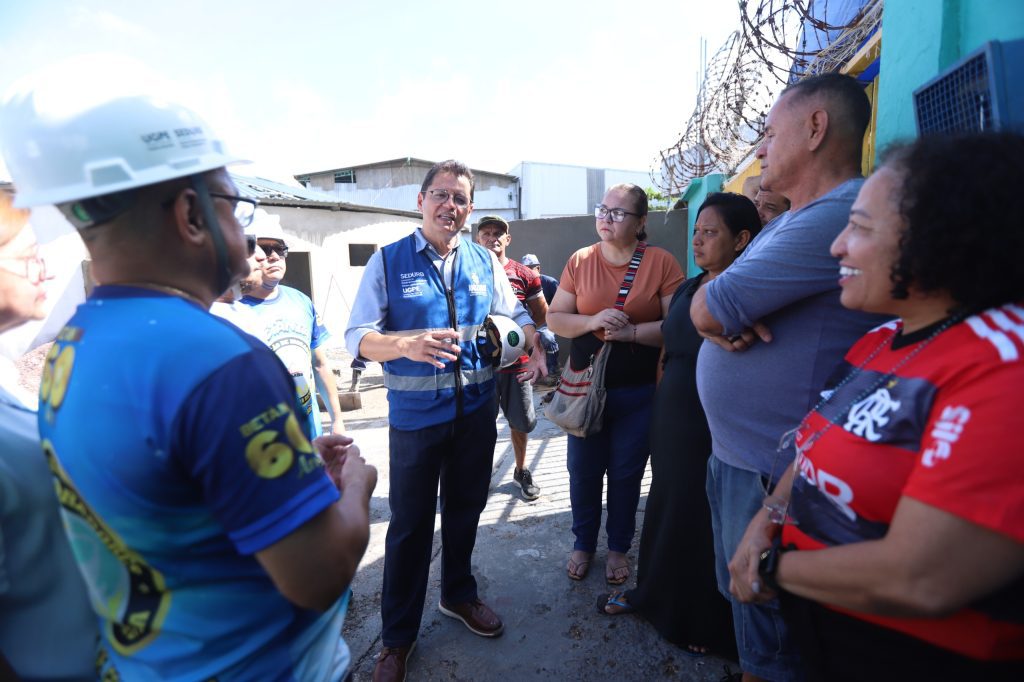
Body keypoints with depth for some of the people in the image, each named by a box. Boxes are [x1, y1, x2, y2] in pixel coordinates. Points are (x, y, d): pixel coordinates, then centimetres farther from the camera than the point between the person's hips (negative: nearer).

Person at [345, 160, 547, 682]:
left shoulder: (485, 261, 3)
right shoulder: (388, 260, -7)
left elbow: (515, 315, 11)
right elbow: (357, 337, -12)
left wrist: (536, 349, -10)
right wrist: (407, 344, -32)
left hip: (477, 410, 4)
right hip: (415, 415, -3)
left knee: (466, 510, 21)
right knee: (410, 523, 9)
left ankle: (459, 594, 47)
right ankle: (397, 637, 32)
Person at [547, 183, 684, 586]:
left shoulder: (661, 262, -6)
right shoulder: (580, 261, 0)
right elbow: (554, 319, 0)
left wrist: (631, 331, -23)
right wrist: (593, 321, -18)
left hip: (639, 391, -1)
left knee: (626, 472, 13)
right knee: (583, 470, 13)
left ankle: (618, 546, 37)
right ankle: (583, 544, 36)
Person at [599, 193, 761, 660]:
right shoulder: (687, 289, 8)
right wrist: (661, 414, 14)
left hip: (714, 434, -6)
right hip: (671, 424, 7)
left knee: (705, 524, 9)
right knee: (666, 506, 20)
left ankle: (707, 625, 35)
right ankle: (652, 594, 43)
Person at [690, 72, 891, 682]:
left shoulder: (838, 216, -23)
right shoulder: (786, 223, 12)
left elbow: (707, 309, -24)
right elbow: (702, 309, 9)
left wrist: (716, 313, -2)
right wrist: (723, 320, -13)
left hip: (771, 473, -9)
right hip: (731, 454, 9)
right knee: (739, 597, 27)